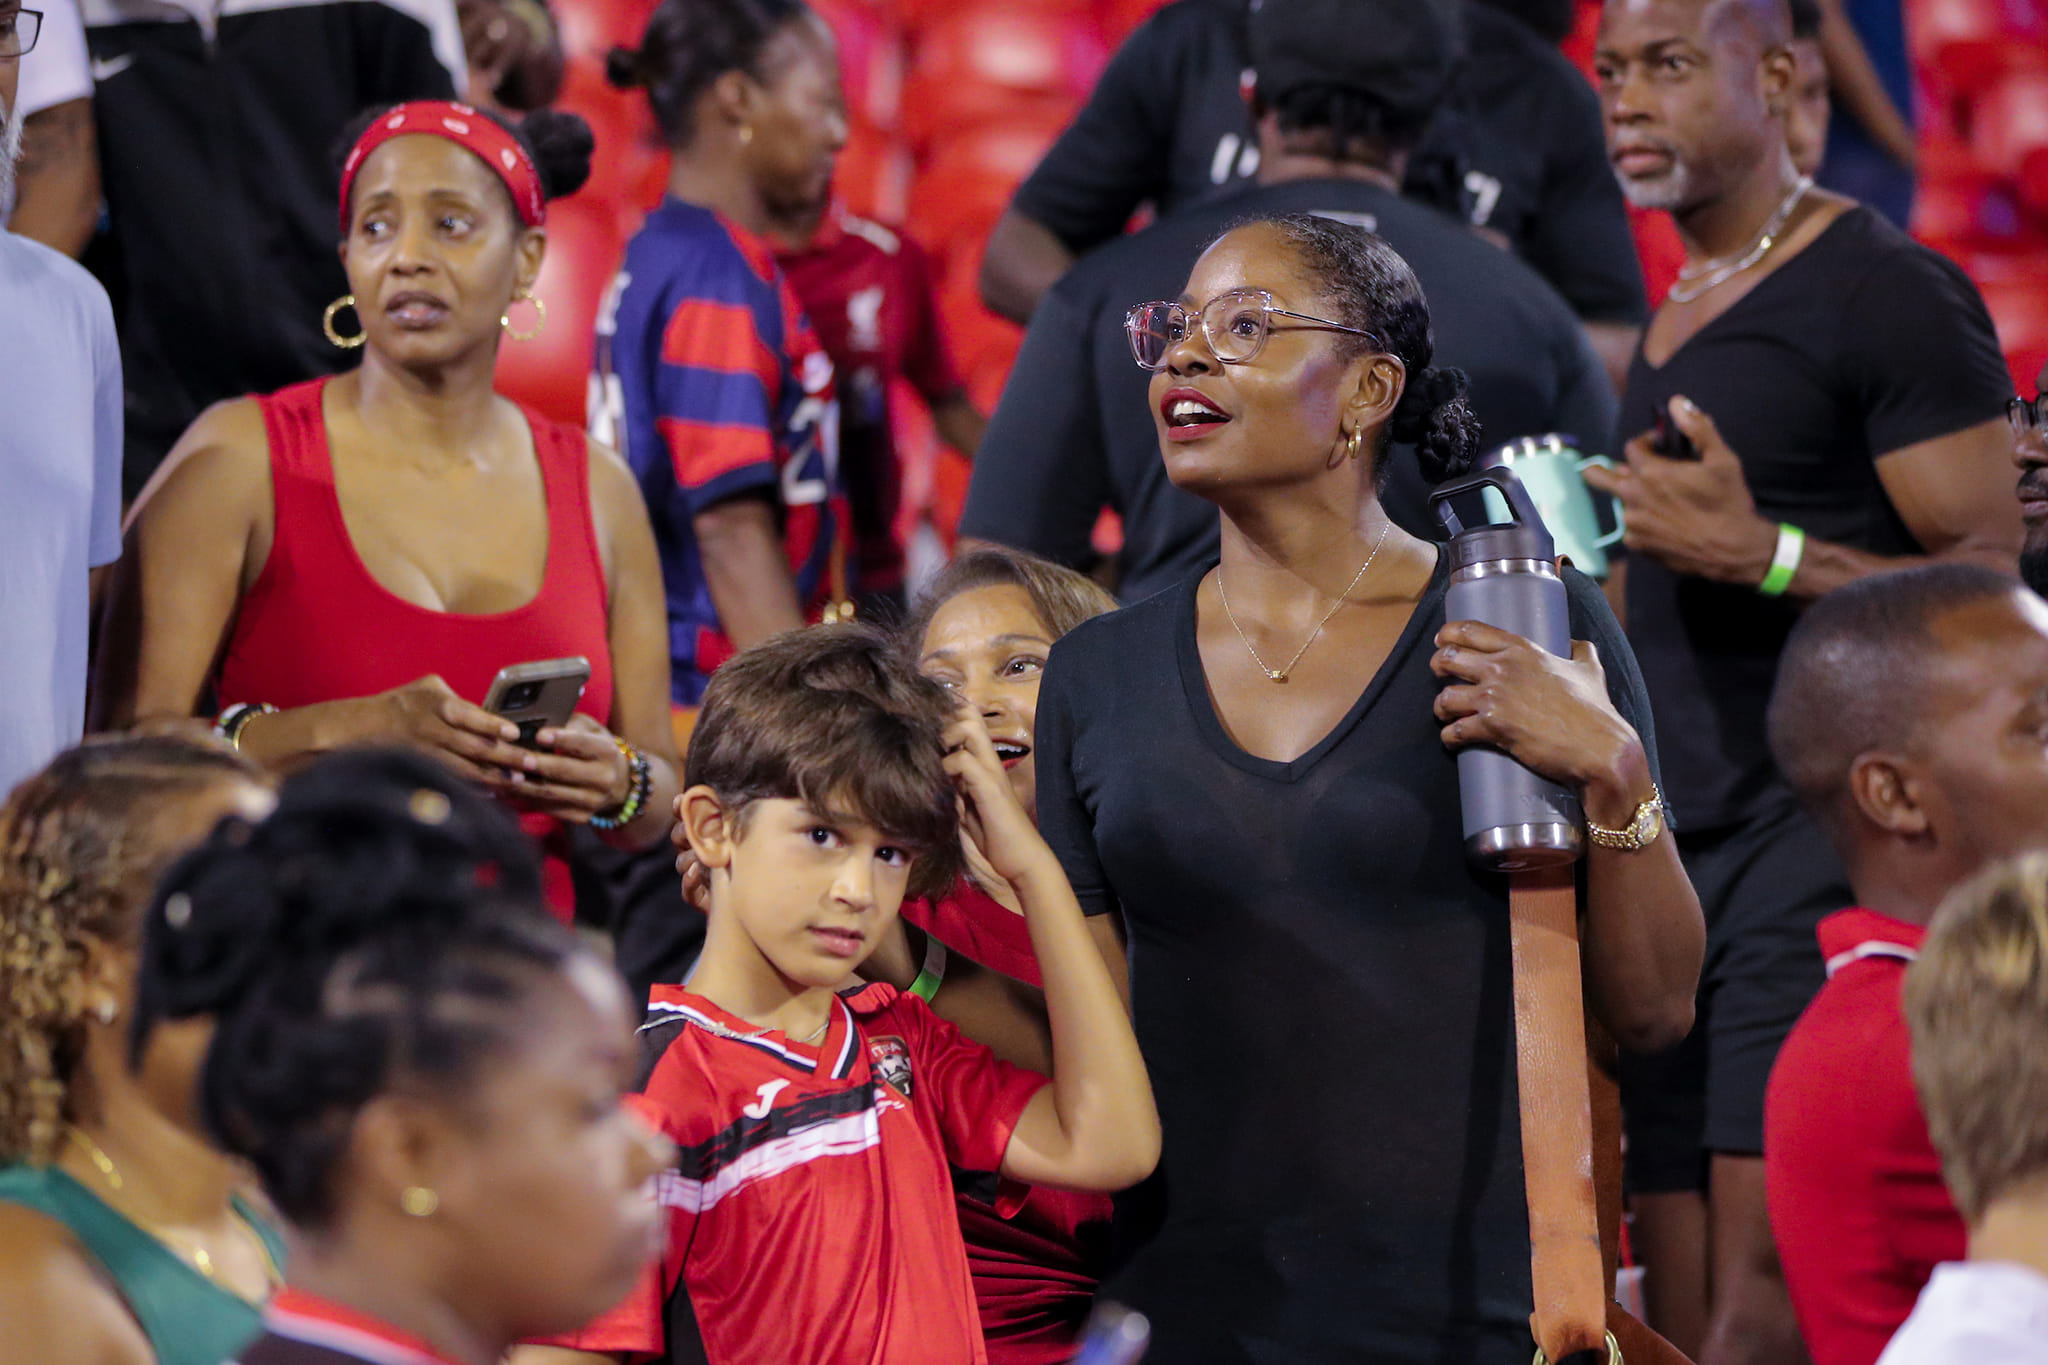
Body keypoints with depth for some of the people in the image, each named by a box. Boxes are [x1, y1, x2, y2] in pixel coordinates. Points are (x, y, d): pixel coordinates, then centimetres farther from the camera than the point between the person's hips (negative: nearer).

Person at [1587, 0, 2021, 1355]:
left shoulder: (1888, 292, -6)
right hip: (1675, 860, 9)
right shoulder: (1671, 324, 21)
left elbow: (2000, 589, -13)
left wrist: (1761, 556, -20)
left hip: (1817, 837, -8)